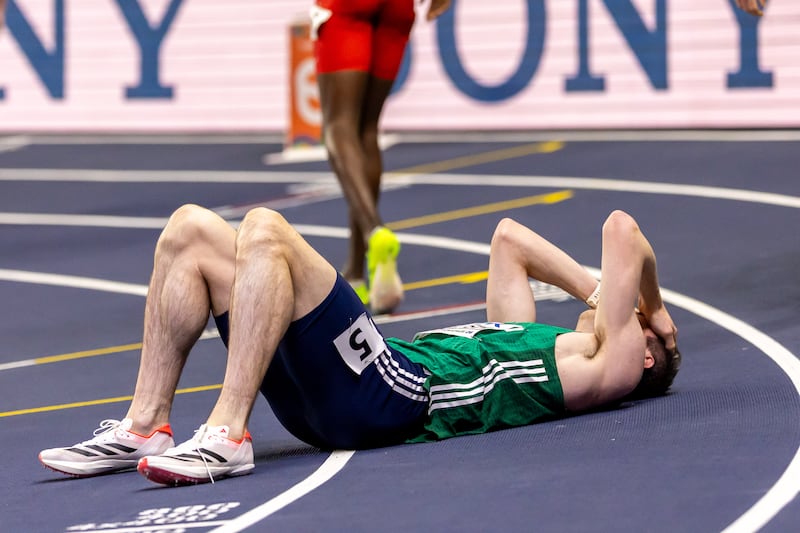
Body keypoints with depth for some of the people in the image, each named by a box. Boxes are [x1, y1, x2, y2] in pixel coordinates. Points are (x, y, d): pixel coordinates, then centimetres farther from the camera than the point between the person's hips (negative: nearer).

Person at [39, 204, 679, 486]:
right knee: (191, 228, 2)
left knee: (263, 229, -24)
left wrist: (651, 305, 20)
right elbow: (506, 236, 45)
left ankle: (227, 435, -31)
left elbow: (622, 231, 0)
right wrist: (595, 289, 40)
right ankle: (145, 428, -7)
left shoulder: (604, 367, 8)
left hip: (388, 396, -9)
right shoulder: (531, 335, 34)